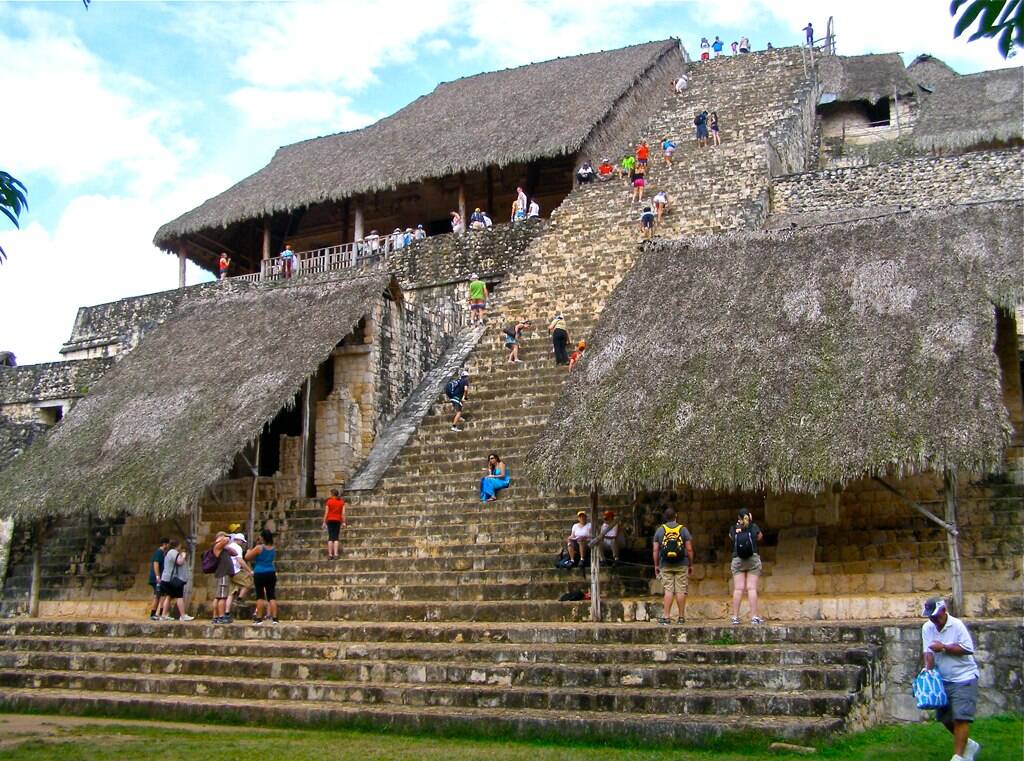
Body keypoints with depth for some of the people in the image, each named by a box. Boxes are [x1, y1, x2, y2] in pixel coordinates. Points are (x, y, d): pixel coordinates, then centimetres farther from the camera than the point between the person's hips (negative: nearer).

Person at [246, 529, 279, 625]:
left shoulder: (259, 548, -11)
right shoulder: (273, 548, 7)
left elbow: (247, 557, -4)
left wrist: (248, 551, 18)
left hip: (260, 574, -4)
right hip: (271, 573, 4)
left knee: (260, 596, 2)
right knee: (272, 595, 5)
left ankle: (259, 618, 3)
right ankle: (274, 618, 1)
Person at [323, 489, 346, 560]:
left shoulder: (329, 501, -1)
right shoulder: (341, 502, 5)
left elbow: (326, 513, -3)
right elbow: (343, 513, 0)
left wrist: (324, 522, 1)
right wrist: (343, 522, 4)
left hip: (330, 520, -2)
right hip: (338, 520, 2)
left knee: (330, 537, 0)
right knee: (336, 538, 2)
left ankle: (330, 555, -5)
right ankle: (335, 554, -7)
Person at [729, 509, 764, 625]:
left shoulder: (733, 529, 2)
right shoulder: (754, 527, 1)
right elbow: (760, 537, 19)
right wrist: (751, 523, 17)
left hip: (737, 560, 1)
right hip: (753, 559, -1)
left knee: (738, 588, -1)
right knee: (752, 588, -3)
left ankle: (735, 617, -2)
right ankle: (754, 617, -4)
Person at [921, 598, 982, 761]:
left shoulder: (957, 625, -15)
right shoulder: (927, 628, 2)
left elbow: (968, 649, -18)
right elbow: (928, 652, 3)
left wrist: (943, 647, -19)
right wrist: (928, 671, -10)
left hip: (963, 678, -6)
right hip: (943, 680, 7)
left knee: (960, 717, -12)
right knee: (945, 717, 11)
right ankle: (968, 745, 31)